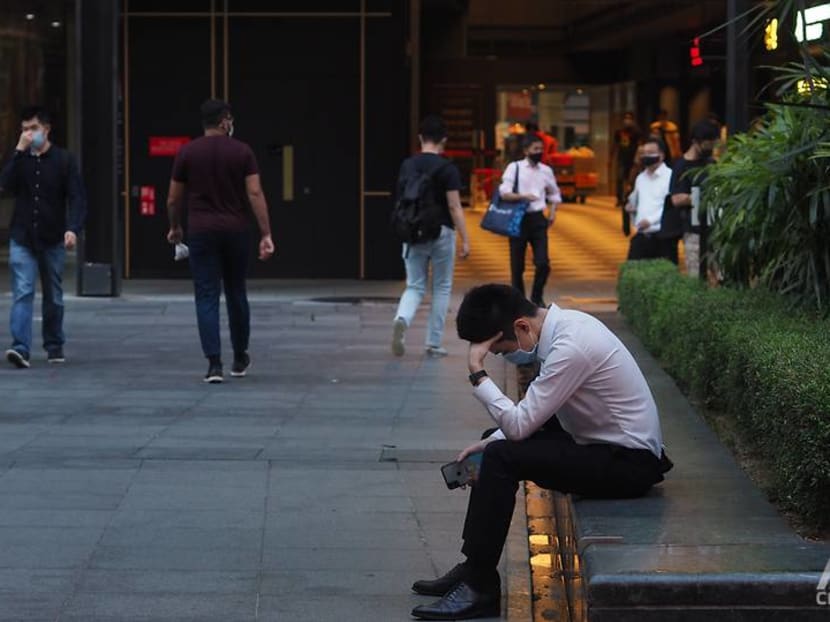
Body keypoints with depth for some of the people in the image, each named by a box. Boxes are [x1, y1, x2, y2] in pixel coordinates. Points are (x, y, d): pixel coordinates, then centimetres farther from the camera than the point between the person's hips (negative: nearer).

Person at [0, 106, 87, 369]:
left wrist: (73, 228, -21)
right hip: (22, 238, 0)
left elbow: (77, 197, -6)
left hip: (52, 239, 0)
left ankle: (54, 346, 24)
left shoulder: (64, 159, 0)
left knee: (53, 296, 11)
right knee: (22, 293, -12)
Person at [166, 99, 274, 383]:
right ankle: (240, 358, 29)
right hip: (235, 231, 1)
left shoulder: (187, 152, 0)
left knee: (207, 297, -2)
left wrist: (175, 227, 23)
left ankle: (214, 363, -12)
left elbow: (174, 199, 5)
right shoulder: (242, 151, -2)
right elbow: (255, 194, -9)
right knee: (236, 294, 16)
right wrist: (266, 234, -8)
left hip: (201, 232, -1)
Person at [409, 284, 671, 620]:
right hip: (610, 444, 10)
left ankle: (479, 586, -9)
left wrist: (477, 374, -18)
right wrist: (489, 442, 4)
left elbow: (520, 425, -24)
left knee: (503, 457, -19)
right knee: (496, 445, 13)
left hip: (627, 464, -10)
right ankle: (475, 567, 15)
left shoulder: (570, 347, -26)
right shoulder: (561, 324, 3)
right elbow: (532, 411, 14)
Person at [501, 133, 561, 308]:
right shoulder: (514, 167, -3)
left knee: (543, 263, -7)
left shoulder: (546, 170, 9)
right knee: (517, 265, 3)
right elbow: (504, 192, -12)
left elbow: (554, 193, 23)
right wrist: (523, 197, -27)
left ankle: (537, 297, 14)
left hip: (538, 219, 3)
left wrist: (552, 212, 8)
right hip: (518, 219, -3)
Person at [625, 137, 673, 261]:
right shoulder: (640, 178, 17)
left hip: (662, 236, -7)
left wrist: (650, 220, -21)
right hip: (641, 236, 7)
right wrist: (631, 206, 6)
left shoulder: (669, 176, -8)